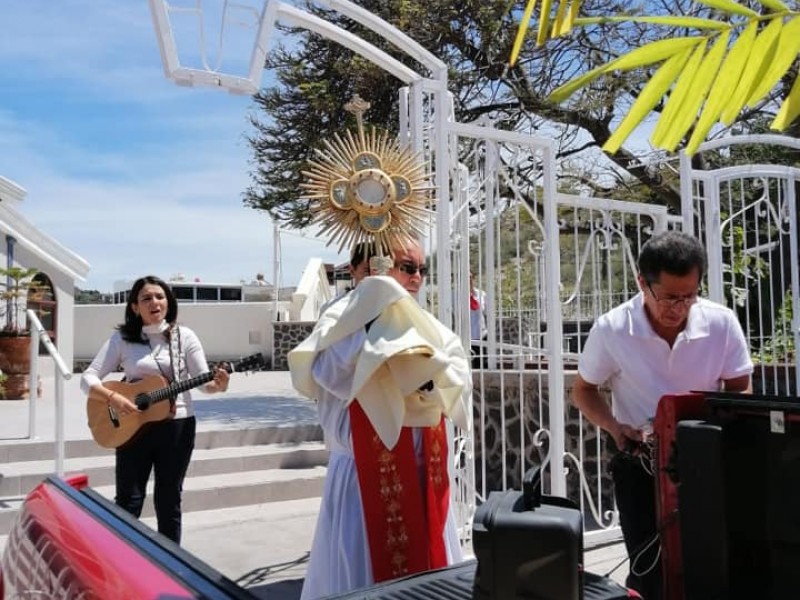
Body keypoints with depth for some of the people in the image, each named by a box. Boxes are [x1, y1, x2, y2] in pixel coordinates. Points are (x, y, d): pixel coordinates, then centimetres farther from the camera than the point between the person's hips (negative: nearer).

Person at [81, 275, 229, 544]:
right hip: (133, 427, 0)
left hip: (177, 425, 0)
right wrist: (112, 397, -22)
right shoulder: (122, 339, 0)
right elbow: (88, 378, -3)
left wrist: (218, 385, -26)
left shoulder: (184, 336, 0)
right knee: (128, 502, 4)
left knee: (168, 500, 10)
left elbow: (204, 380, -3)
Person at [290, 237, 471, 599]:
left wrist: (430, 374, -16)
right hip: (372, 459, -6)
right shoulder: (347, 321, -7)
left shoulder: (429, 327, 11)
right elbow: (326, 370, -23)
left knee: (426, 547, 14)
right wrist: (373, 325, -23)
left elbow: (459, 376, 3)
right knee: (372, 552, 1)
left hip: (425, 459, 6)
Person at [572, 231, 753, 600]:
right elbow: (584, 390, 0)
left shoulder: (722, 323, -11)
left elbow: (741, 390, 3)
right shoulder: (611, 330, -15)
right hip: (640, 466, -1)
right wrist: (615, 427, -18)